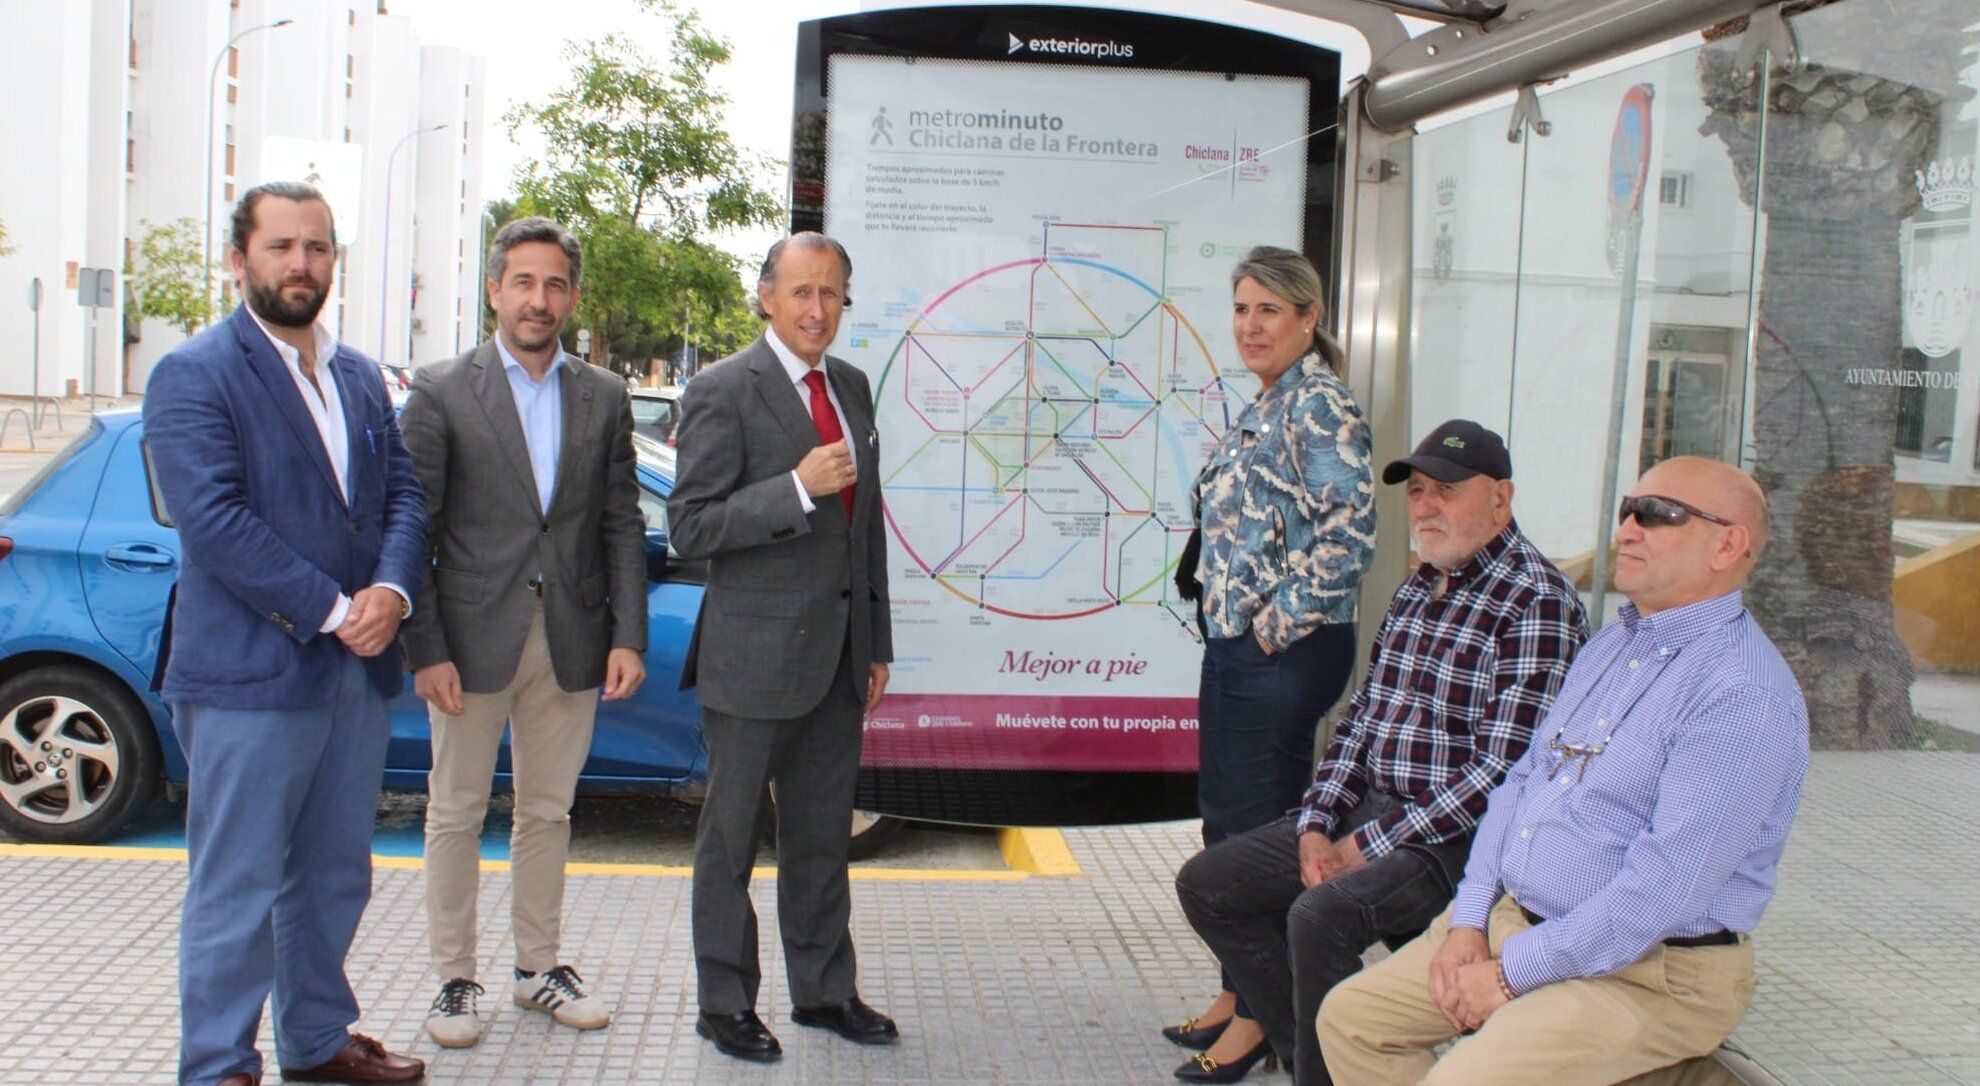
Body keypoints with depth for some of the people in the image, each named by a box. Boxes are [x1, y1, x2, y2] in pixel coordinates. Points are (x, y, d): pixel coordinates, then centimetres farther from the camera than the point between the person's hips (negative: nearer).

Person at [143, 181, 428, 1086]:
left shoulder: (360, 376, 15)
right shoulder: (194, 375, -7)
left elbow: (402, 492, 10)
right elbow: (214, 522, -17)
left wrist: (391, 590, -10)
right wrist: (334, 610, -18)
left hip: (357, 671, 7)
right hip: (249, 673, -7)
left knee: (335, 877, 17)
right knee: (237, 889, 1)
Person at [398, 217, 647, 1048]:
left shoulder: (604, 397, 8)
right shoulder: (441, 392, -1)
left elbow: (623, 527, 7)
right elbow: (415, 529, -4)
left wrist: (628, 637, -2)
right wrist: (426, 650, -10)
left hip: (571, 643, 3)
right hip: (474, 638, -2)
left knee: (548, 812, 13)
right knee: (456, 813, 7)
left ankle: (539, 966, 26)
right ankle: (454, 978, 20)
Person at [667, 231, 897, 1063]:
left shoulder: (852, 388, 11)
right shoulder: (724, 392, -10)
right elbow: (691, 528, -14)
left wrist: (877, 643, 15)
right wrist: (797, 489, -24)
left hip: (839, 655, 6)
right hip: (755, 657, -6)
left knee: (823, 833, 16)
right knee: (730, 836, 8)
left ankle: (823, 990, 30)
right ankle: (725, 1001, 22)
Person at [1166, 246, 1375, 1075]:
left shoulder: (1321, 405, -14)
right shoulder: (1265, 407, 15)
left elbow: (1349, 530, -23)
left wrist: (1282, 619, -17)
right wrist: (1225, 617, 13)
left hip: (1284, 654, -10)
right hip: (1234, 643, 10)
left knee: (1260, 827, -1)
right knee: (1224, 821, 15)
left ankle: (1260, 1018, 12)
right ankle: (1237, 994, 28)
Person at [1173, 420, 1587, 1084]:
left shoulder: (1535, 605, -14)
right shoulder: (1416, 591, 13)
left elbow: (1503, 769, -20)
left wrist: (1368, 846, -18)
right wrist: (1316, 826, 0)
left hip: (1459, 835, -9)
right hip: (1368, 807, 9)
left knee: (1320, 915, -32)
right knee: (1207, 884, 3)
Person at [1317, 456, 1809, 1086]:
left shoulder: (1744, 696, -19)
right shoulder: (1608, 647, 13)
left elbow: (1661, 889, -24)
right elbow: (1522, 781, 14)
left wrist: (1511, 974, -18)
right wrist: (1468, 921, 2)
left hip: (1648, 972, -9)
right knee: (1350, 1017, 3)